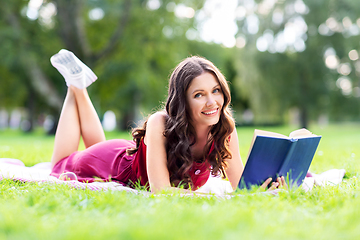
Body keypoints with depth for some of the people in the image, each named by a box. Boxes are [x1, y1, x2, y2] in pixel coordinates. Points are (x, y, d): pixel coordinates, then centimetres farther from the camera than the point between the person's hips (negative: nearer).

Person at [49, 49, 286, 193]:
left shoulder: (226, 128, -29)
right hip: (115, 163, -4)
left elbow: (240, 186, -28)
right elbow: (160, 191, -45)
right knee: (63, 166, 26)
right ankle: (76, 84, 31)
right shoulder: (160, 124, -42)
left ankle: (80, 85, 39)